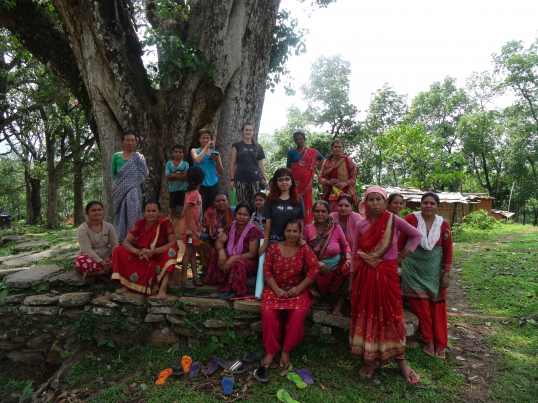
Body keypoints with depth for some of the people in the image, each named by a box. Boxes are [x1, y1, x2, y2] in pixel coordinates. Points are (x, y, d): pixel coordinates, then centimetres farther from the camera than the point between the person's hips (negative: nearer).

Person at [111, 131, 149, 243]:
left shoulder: (139, 158, 7)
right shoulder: (116, 156, 10)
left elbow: (144, 175, 3)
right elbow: (112, 173, 15)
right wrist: (116, 184, 2)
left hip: (134, 190, -2)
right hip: (119, 191, 2)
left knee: (133, 213, -7)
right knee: (120, 215, 4)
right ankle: (120, 239, 10)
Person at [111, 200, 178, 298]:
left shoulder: (165, 222, -14)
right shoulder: (139, 223, -5)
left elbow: (173, 243, -22)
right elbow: (125, 242, -11)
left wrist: (153, 251, -33)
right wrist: (138, 252, -31)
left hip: (159, 260, -3)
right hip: (141, 260, 3)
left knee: (171, 250, -33)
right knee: (118, 250, -15)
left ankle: (163, 288, -38)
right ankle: (126, 284, -12)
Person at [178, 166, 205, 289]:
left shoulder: (196, 193, 12)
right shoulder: (193, 193, -17)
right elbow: (186, 210, -22)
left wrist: (199, 226, 14)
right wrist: (187, 228, -23)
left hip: (195, 227, 9)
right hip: (190, 227, -9)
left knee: (193, 251, 13)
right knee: (188, 252, -4)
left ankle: (195, 277, 21)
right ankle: (184, 279, 2)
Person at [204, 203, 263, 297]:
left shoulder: (253, 231, -16)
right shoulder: (231, 227, 2)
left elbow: (252, 254, -20)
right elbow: (219, 241, -5)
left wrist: (233, 258, -31)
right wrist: (221, 251, -29)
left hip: (249, 262, -6)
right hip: (231, 259, 6)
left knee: (237, 264, -38)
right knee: (216, 251, -15)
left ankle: (233, 290, -16)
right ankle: (219, 282, -12)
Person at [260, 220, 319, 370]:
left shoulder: (304, 249, 0)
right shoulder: (274, 247, 2)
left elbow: (314, 269, -10)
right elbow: (267, 270, -2)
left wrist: (298, 288, -16)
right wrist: (277, 290, -14)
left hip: (297, 289, 0)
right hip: (275, 288, 1)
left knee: (298, 315, -28)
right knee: (268, 313, -26)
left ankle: (286, 350, -6)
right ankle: (270, 350, -6)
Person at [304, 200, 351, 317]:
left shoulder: (336, 228, -3)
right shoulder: (307, 229, -4)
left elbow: (345, 246, 5)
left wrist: (348, 259, -13)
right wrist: (316, 262, -16)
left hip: (337, 268, 1)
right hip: (315, 270, 0)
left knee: (348, 271, -27)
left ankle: (339, 305, -5)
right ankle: (314, 296, 15)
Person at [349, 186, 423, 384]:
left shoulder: (394, 220, -7)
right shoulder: (360, 225, -2)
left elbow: (417, 235, 5)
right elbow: (355, 253, 4)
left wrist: (402, 256, 0)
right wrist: (352, 279, 5)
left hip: (387, 273, -1)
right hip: (364, 274, 2)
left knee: (392, 315, 3)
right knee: (366, 315, 5)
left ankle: (401, 360, 18)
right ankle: (370, 359, 19)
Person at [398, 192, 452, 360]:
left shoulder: (443, 225, -5)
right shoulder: (411, 218, -12)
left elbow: (447, 250, 2)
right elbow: (401, 241, -4)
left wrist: (446, 273, 1)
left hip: (434, 270, 2)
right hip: (413, 268, -2)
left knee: (437, 305, 7)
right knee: (421, 305, 1)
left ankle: (440, 343, 21)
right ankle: (428, 339, 18)